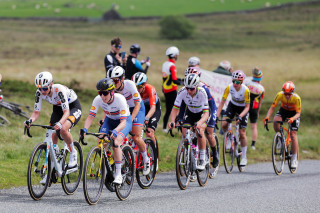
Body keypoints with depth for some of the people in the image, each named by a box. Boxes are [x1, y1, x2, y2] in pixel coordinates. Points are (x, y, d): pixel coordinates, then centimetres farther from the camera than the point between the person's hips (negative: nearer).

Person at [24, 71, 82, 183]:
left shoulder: (59, 90, -36)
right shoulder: (40, 93, -20)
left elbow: (66, 112, -41)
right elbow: (36, 112, -16)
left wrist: (60, 123, -60)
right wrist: (30, 120, -39)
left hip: (73, 107, -6)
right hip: (57, 108, 6)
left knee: (63, 129, -34)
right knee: (52, 137, -6)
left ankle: (73, 153, -7)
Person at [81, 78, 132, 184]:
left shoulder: (120, 99, -34)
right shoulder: (98, 100, -23)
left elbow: (123, 122, -39)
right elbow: (90, 117, -22)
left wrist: (115, 131, -59)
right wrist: (84, 129, -42)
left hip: (125, 121, -4)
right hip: (109, 120, 4)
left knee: (115, 143, -29)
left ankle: (118, 174, -22)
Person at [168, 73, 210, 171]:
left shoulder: (202, 93, -35)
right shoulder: (182, 92, -28)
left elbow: (206, 113, -37)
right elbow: (175, 109, -22)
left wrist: (200, 122, -57)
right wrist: (172, 121, -40)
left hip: (202, 113, -3)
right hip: (190, 112, 3)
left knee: (200, 131, -28)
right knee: (185, 133, -18)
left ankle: (202, 160, -15)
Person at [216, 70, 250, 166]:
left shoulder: (246, 90, -31)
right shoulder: (229, 87, -25)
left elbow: (247, 107, -25)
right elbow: (222, 102, -20)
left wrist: (240, 116, -41)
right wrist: (217, 115, -30)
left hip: (242, 108, -3)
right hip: (232, 105, 3)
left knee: (242, 133, -5)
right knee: (224, 125, -21)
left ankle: (244, 157, 8)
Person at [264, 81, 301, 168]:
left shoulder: (296, 98, -31)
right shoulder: (280, 95, -27)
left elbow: (298, 113, -28)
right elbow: (272, 107, -24)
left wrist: (293, 118, -49)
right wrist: (267, 117, -41)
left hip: (294, 113, -2)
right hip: (283, 110, 2)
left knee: (293, 135, -10)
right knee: (275, 121, -32)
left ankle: (294, 159, -2)